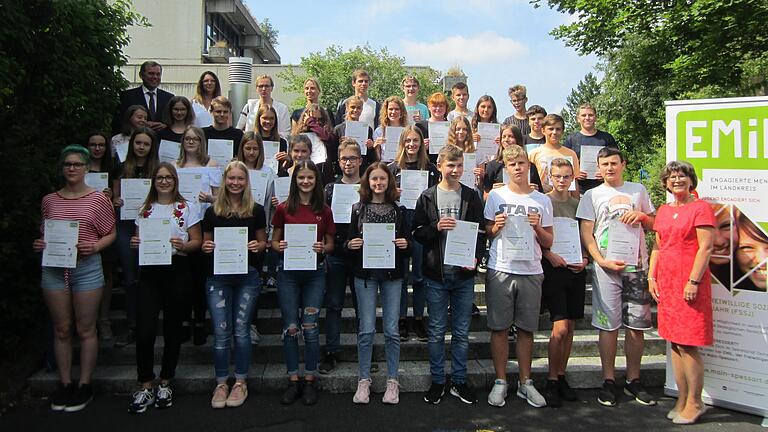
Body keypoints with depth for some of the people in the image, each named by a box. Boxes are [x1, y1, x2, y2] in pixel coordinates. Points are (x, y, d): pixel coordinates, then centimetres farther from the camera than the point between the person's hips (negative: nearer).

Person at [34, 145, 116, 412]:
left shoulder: (98, 199, -1)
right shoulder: (49, 200, 9)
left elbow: (111, 234, 2)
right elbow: (43, 235, 19)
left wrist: (94, 247, -16)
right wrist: (38, 245, -2)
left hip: (87, 268, -3)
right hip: (53, 269, 3)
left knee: (85, 330, 4)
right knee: (61, 330, 10)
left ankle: (85, 385, 16)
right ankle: (64, 384, 22)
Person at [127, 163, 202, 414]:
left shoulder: (187, 208, 5)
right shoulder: (145, 209, 14)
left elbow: (197, 241, 1)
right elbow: (138, 239, 18)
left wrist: (183, 246, -19)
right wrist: (134, 244, -4)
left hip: (176, 270, -2)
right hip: (149, 272, 2)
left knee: (173, 328, 7)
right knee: (144, 331, -6)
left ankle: (165, 383, 23)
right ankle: (145, 387, 10)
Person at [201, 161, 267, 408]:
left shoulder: (256, 211, 3)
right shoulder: (213, 212, 5)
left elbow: (263, 242, 9)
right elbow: (205, 244, 11)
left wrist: (257, 246, -12)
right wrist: (206, 247, -11)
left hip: (247, 276, -1)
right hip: (218, 276, 1)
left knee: (241, 330, 4)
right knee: (221, 331, 2)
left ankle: (241, 382, 18)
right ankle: (221, 383, 16)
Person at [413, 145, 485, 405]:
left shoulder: (471, 197, 4)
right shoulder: (427, 197, 3)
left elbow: (481, 233, 4)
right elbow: (417, 233, 1)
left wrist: (476, 258, -12)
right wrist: (436, 227, -17)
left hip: (463, 273, 1)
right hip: (436, 274, -1)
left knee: (462, 332, 9)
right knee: (437, 331, 8)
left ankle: (459, 381, 23)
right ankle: (437, 382, 21)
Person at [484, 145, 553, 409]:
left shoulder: (542, 201, 9)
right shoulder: (496, 196, 4)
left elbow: (548, 243, 11)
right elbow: (485, 234, 8)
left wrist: (538, 227, -8)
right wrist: (496, 227, -12)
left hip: (531, 271, 2)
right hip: (500, 270, -1)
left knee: (526, 329, 8)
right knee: (500, 327, 3)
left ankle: (525, 382, 22)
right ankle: (500, 382, 16)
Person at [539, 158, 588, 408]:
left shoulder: (578, 204, 12)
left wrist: (585, 258, 0)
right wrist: (550, 255, -17)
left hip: (576, 269, 5)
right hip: (552, 268, -5)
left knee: (570, 327, 9)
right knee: (560, 328, -10)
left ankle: (561, 377, 21)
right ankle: (551, 382, 4)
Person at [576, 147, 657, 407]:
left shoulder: (638, 190, 14)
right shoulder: (592, 195, 7)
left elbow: (655, 225, 19)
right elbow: (586, 234, 1)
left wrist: (641, 216, -3)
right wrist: (602, 260, -12)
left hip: (637, 265, 2)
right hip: (606, 266, -2)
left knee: (636, 325, 4)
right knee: (609, 325, -1)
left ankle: (633, 380, 17)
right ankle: (609, 381, 9)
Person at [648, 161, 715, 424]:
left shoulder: (700, 208, -4)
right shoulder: (663, 211, 16)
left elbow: (706, 247, -10)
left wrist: (693, 281, -16)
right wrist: (652, 277, 9)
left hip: (689, 282, -6)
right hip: (666, 282, 7)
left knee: (687, 344, -6)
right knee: (675, 343, 9)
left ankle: (694, 403, 7)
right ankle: (682, 400, 18)